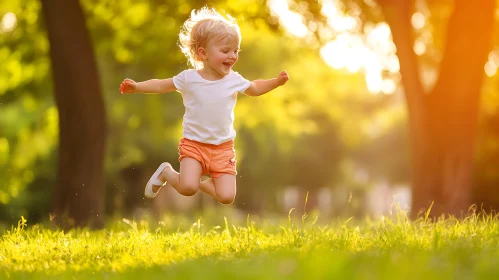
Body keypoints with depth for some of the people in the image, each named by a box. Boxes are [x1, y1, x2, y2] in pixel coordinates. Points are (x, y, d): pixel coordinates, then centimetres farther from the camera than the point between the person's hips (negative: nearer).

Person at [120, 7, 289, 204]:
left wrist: (276, 82, 5)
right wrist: (136, 87, -10)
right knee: (187, 188, -22)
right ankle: (166, 173, 11)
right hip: (194, 144, -2)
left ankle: (205, 184, 23)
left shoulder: (234, 80, -2)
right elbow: (161, 85, 3)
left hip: (223, 147, 2)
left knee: (226, 197, -9)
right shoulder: (188, 78, -9)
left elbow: (254, 89, 18)